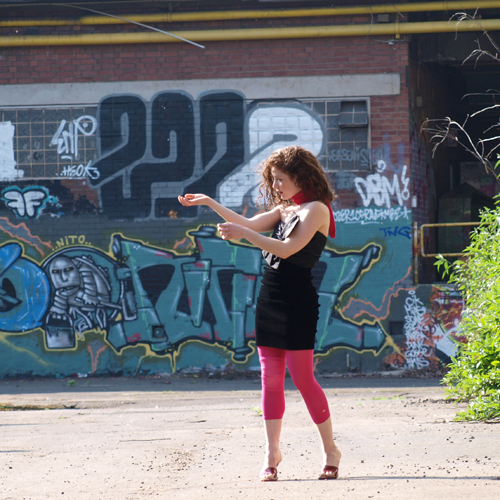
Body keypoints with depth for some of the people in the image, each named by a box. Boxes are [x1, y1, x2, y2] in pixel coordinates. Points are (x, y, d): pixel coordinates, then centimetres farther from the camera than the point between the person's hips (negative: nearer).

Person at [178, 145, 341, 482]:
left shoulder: (316, 210, -9)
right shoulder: (284, 210, 17)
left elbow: (287, 249, -18)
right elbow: (248, 225, 17)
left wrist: (243, 234, -19)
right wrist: (209, 203, 13)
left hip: (298, 302, -8)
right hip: (270, 299, 8)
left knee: (303, 378, -7)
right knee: (271, 378, 4)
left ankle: (330, 451, 4)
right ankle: (272, 452, 7)